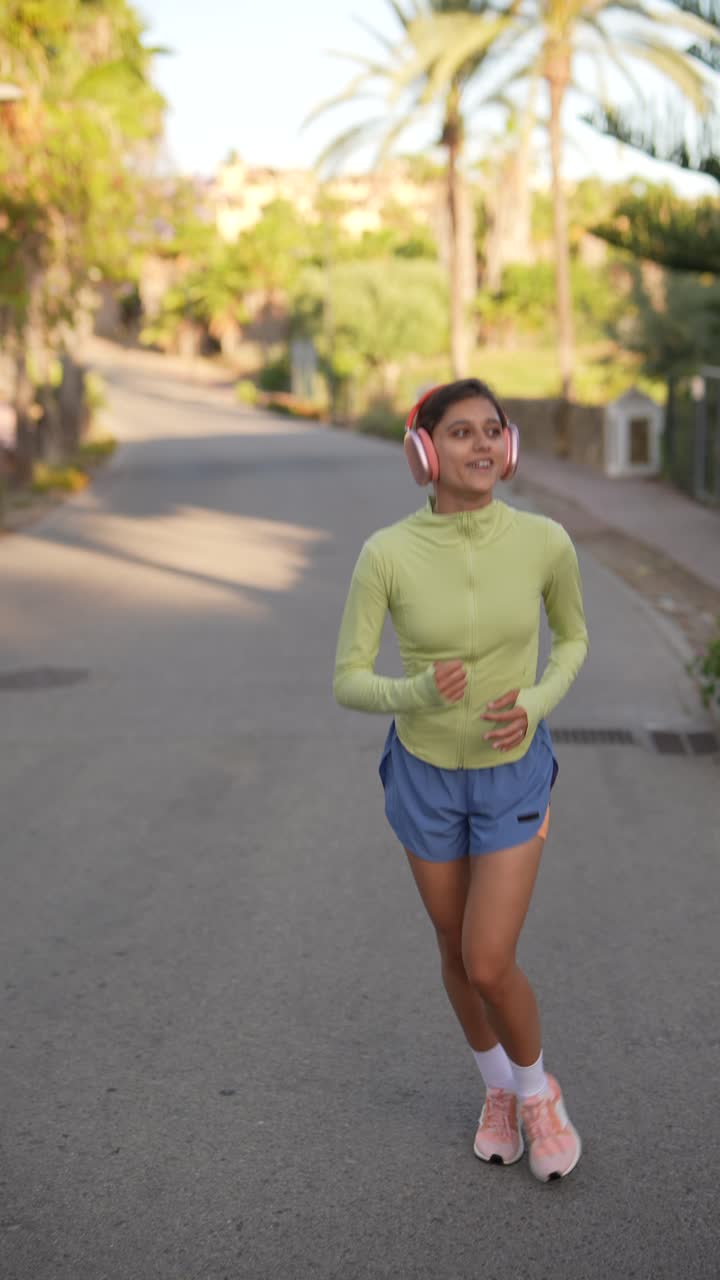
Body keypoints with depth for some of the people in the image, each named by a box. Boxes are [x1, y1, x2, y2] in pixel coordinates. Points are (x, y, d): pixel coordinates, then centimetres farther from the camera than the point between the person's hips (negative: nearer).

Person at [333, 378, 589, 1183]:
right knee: (457, 951, 16)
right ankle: (498, 1088, 44)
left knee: (489, 966, -7)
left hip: (514, 774, -1)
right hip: (424, 774, 1)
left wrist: (537, 705, -18)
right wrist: (416, 695, -36)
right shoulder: (384, 554, -20)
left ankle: (537, 1089, 25)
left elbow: (571, 635, 2)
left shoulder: (545, 541, -18)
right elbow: (348, 683, -13)